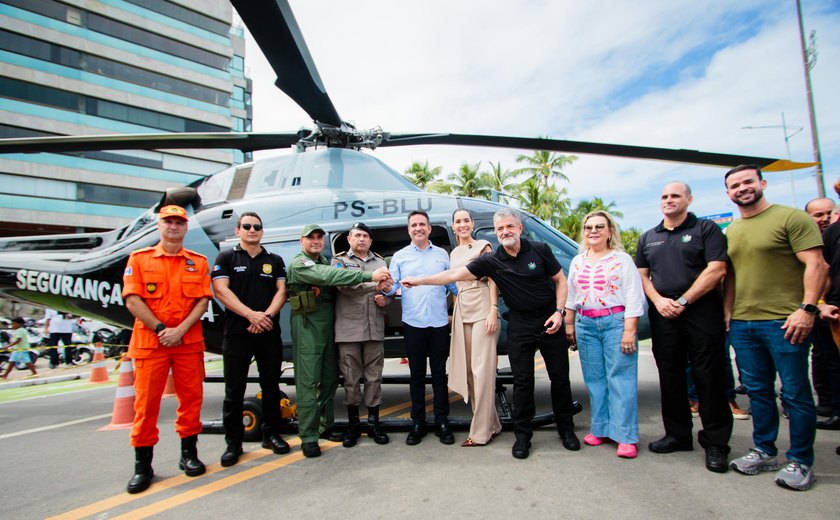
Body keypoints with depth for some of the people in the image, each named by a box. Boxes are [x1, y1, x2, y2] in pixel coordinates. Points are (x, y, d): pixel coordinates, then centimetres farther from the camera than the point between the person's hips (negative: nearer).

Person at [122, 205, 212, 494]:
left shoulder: (198, 262, 8)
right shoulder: (139, 259, 6)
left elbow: (203, 300, 1)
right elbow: (132, 299, -2)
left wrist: (180, 330, -11)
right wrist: (160, 328, -11)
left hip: (189, 341, 1)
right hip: (150, 340, -1)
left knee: (191, 397, 7)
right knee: (146, 402, 2)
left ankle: (189, 454, 22)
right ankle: (142, 465, 14)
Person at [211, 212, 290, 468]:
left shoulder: (275, 261, 12)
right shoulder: (226, 258, 5)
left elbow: (282, 290, 3)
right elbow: (221, 290, -7)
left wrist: (266, 315, -15)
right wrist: (251, 314, -17)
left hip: (269, 332, 2)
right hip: (236, 332, -2)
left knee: (271, 386, 9)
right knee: (234, 390, 3)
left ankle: (271, 434, 22)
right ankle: (233, 443, 14)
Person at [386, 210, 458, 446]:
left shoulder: (441, 254, 10)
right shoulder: (400, 257, 7)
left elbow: (454, 284, 13)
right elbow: (393, 286, 0)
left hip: (439, 323, 1)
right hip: (413, 323, 0)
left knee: (439, 373, 7)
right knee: (416, 375, 8)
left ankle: (442, 422, 18)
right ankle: (417, 423, 19)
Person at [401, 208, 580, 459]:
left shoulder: (540, 249, -6)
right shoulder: (492, 261, -7)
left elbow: (560, 280, 3)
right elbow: (455, 274, -10)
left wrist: (559, 312, -9)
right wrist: (418, 281, -13)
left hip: (549, 319, 0)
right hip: (520, 323, 0)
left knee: (560, 377, 9)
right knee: (523, 380, 3)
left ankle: (566, 429, 28)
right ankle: (523, 434, 17)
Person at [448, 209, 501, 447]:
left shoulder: (483, 246, 2)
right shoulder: (453, 253, 19)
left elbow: (492, 280, -4)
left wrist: (493, 310, -13)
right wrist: (453, 315, 14)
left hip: (482, 309, -6)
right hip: (461, 311, 7)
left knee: (482, 369, -6)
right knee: (468, 369, 7)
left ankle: (481, 431, 0)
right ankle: (491, 424, 19)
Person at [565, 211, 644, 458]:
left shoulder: (622, 259, -1)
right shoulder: (577, 262, 14)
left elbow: (634, 298, -6)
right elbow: (570, 296, 18)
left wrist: (629, 331, -13)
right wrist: (569, 325, 13)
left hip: (616, 322, -4)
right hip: (585, 324, 5)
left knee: (620, 378, -4)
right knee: (594, 378, 8)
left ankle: (626, 436, 2)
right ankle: (601, 428, 19)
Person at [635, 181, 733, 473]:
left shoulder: (706, 229, 1)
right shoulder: (648, 238, 16)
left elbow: (716, 270, -9)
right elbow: (641, 275, 13)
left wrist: (683, 301, -13)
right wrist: (658, 300, -5)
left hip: (702, 311, -4)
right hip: (663, 315, 5)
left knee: (709, 377, -2)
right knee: (670, 376, 9)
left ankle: (715, 443, 9)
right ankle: (677, 435, 21)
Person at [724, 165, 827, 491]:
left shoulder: (792, 218, -4)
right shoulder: (730, 232, 15)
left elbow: (815, 265, -10)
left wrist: (807, 309, -18)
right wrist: (727, 311, 12)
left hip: (784, 321, -6)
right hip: (742, 324, 6)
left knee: (795, 393, 3)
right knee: (758, 391, 13)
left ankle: (801, 462, 16)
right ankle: (764, 452, 25)